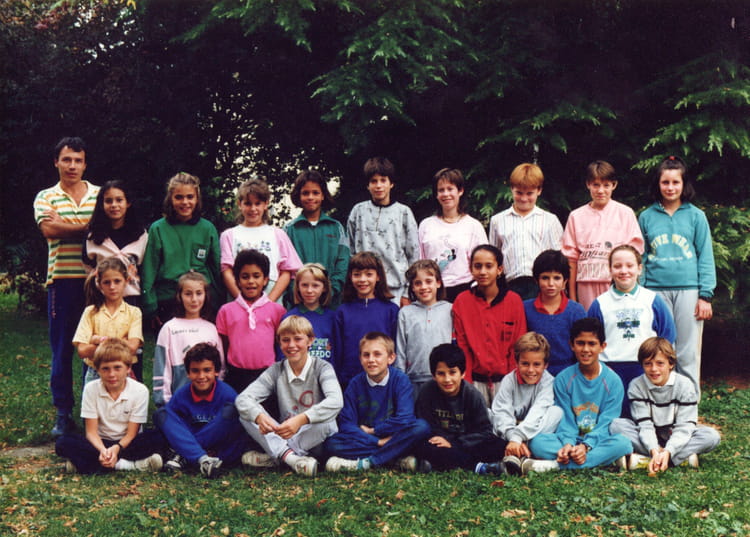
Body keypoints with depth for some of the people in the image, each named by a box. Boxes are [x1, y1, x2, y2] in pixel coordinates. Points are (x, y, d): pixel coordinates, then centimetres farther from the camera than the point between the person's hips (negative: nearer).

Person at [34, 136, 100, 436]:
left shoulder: (100, 194, 10)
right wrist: (87, 226, -9)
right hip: (62, 280, 0)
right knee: (62, 349, 5)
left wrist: (64, 224, -10)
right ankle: (63, 414, 13)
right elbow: (49, 230, -10)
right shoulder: (46, 197, 8)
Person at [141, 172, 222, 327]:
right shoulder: (158, 229, 2)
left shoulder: (208, 229, 6)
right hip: (167, 303, -1)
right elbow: (148, 272, 3)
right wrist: (151, 309, -3)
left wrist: (218, 307, 8)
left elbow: (217, 269, 11)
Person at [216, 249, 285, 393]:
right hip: (237, 375, 1)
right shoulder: (226, 311, 6)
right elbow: (223, 347, 11)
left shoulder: (277, 310, 4)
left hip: (267, 375, 0)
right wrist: (223, 374, 9)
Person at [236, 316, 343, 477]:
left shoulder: (322, 368, -6)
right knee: (247, 412, -15)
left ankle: (272, 457, -23)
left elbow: (336, 401, -26)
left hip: (314, 439, -3)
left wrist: (301, 419, -41)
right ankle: (289, 456, -30)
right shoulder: (275, 371, 2)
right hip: (282, 436, 3)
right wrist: (259, 417, -34)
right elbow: (243, 398, -11)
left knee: (328, 422, -34)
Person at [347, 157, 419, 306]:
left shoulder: (403, 213, 5)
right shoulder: (358, 212, 9)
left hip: (395, 291, -1)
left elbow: (414, 254, 6)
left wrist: (407, 293, 2)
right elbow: (349, 251, 13)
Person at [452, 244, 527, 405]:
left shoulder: (514, 301, 0)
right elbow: (462, 347, 2)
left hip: (505, 379, 0)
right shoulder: (461, 302, 1)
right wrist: (466, 384, -4)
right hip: (476, 381, 0)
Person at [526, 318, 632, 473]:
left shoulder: (613, 381, -2)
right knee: (537, 442, -26)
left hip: (599, 441, 0)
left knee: (623, 443, -33)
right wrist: (567, 444, -24)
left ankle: (555, 465, -36)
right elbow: (565, 419, -2)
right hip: (571, 439, 1)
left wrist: (586, 446, -25)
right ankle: (601, 459, -31)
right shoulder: (563, 379, 2)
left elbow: (607, 423, -8)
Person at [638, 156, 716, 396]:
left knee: (688, 354, 0)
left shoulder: (696, 216, 6)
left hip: (689, 290, -1)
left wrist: (705, 295, -3)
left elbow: (705, 257, 5)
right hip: (656, 291, 1)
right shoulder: (647, 217, 10)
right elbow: (641, 258, 12)